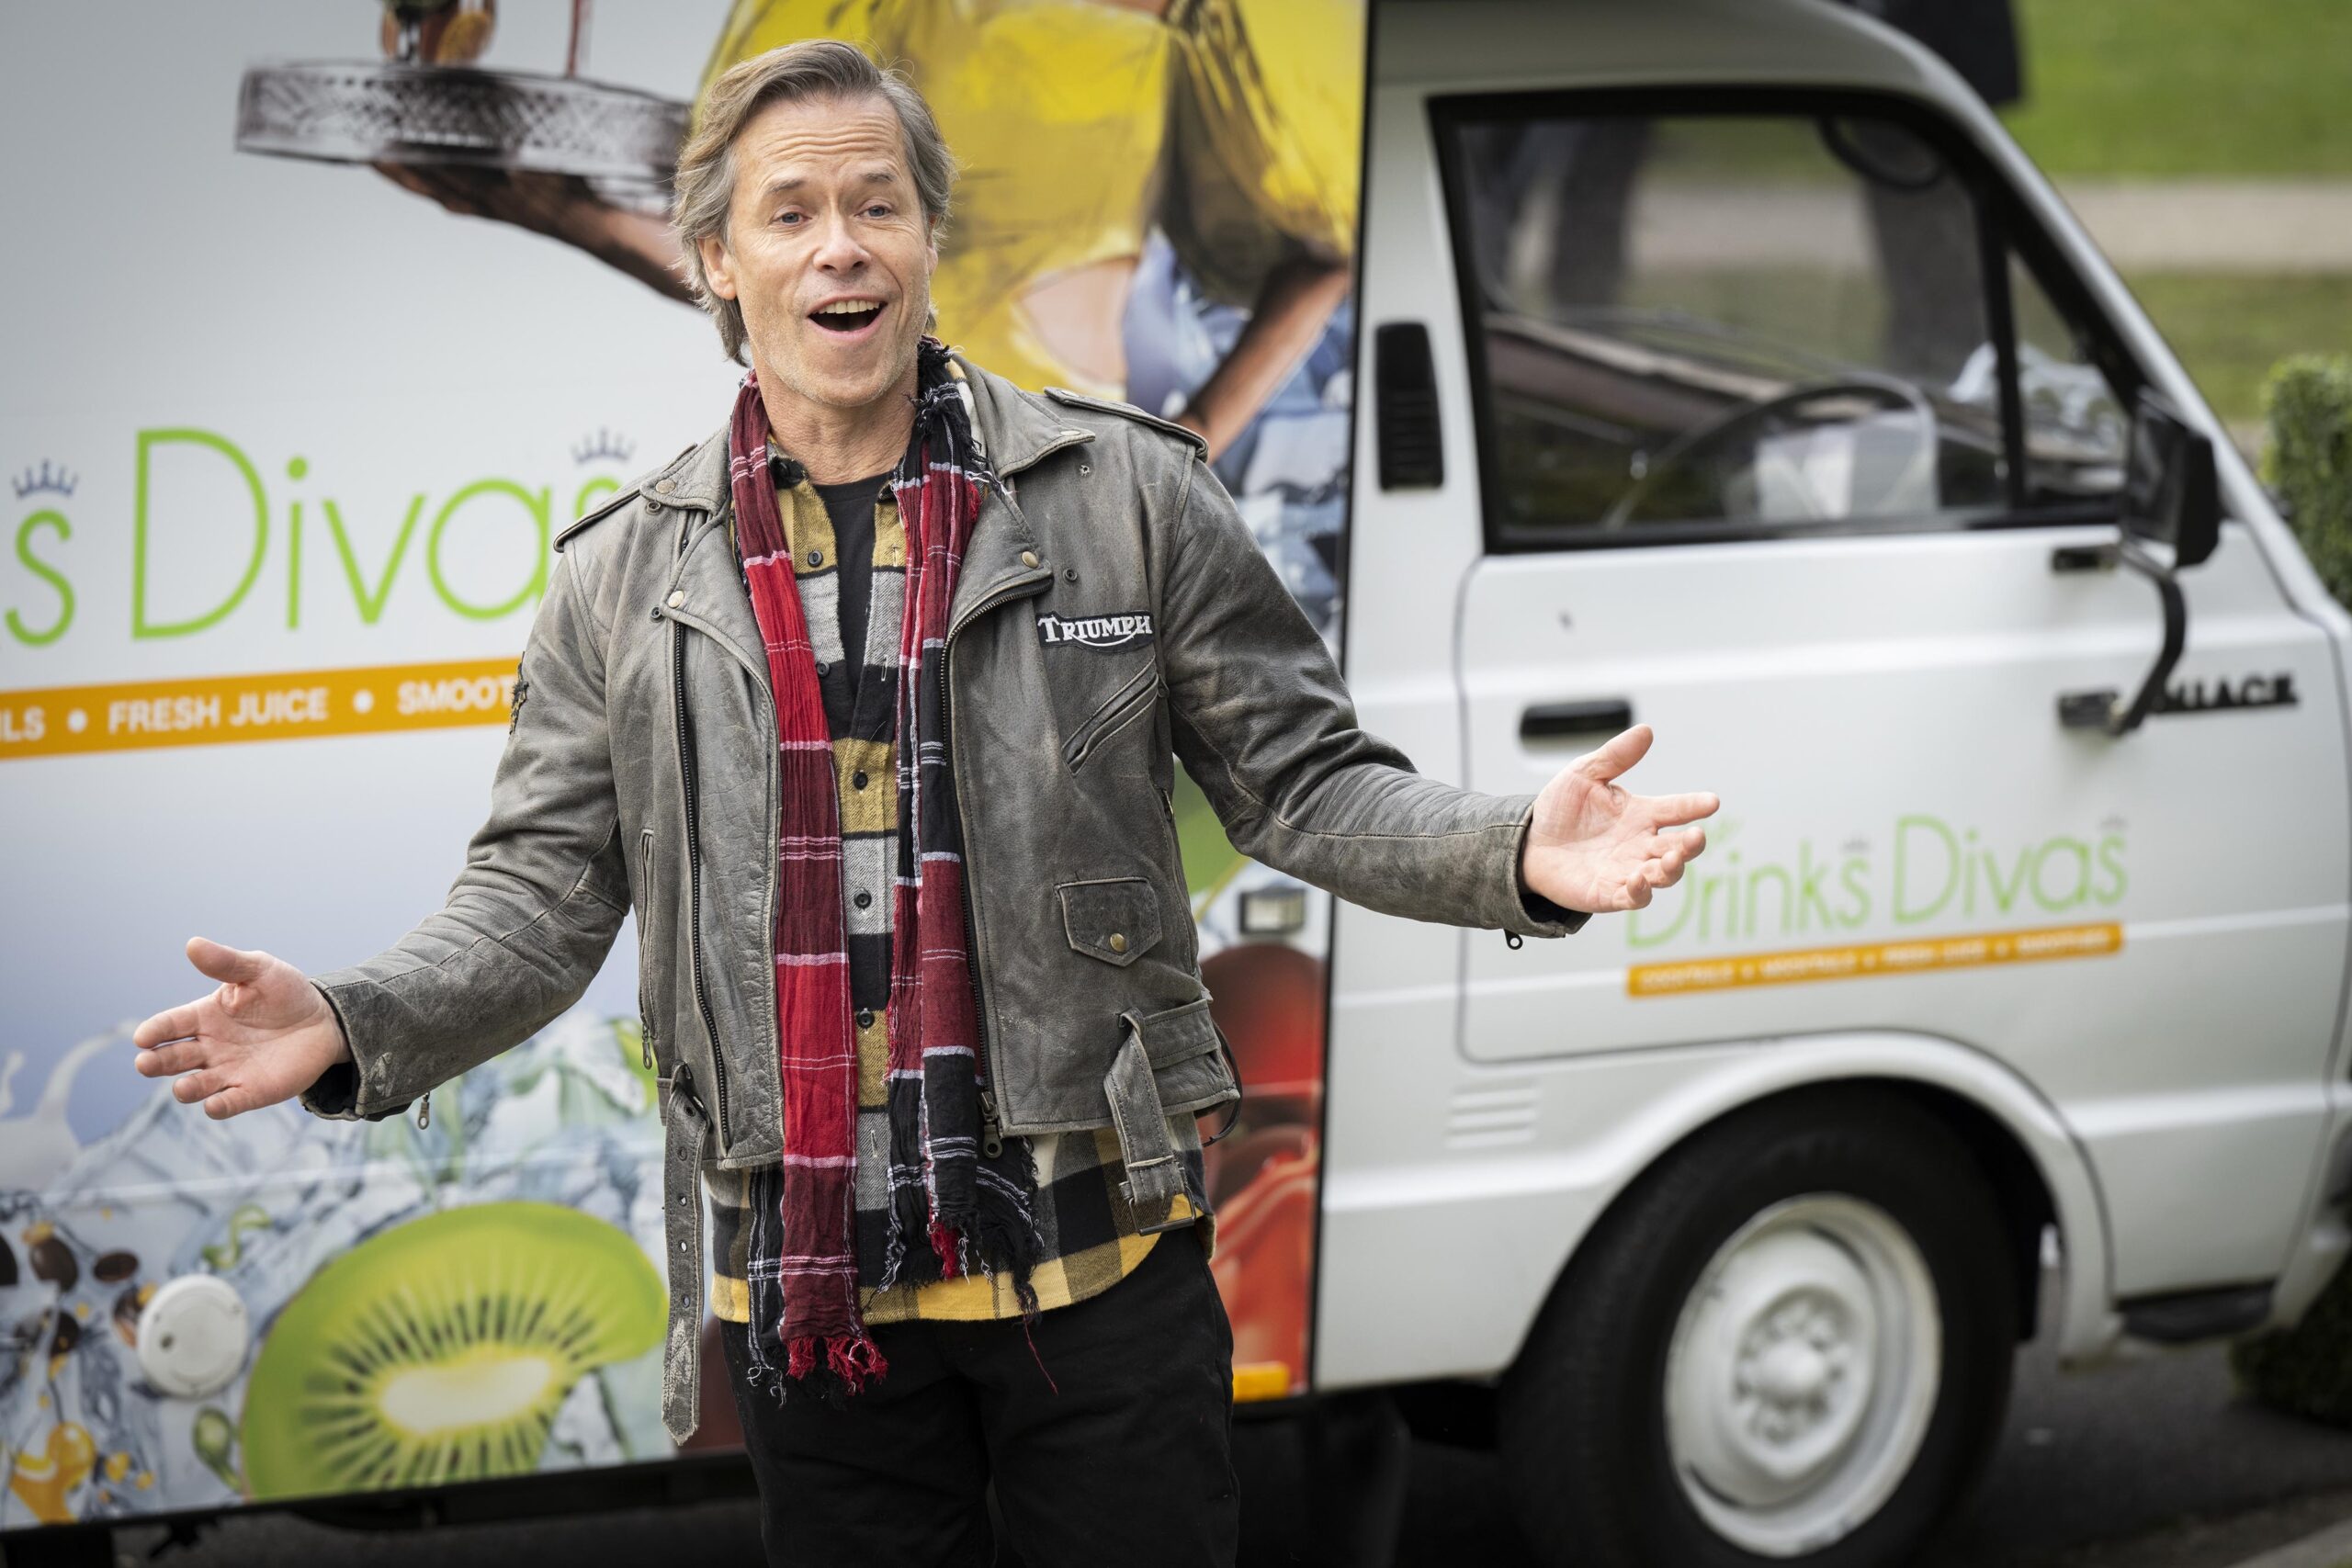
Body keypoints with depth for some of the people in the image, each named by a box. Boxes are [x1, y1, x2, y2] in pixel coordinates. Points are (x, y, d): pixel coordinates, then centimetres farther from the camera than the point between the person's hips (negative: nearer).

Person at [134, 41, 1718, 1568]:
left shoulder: (1125, 494, 1)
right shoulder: (627, 574, 6)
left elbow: (1304, 780, 4)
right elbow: (547, 889, 7)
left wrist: (1516, 857, -14)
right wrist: (353, 1030, -11)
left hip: (1098, 1253, -1)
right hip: (809, 1276, 2)